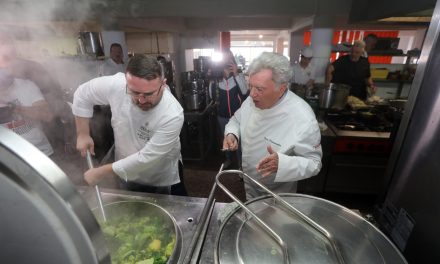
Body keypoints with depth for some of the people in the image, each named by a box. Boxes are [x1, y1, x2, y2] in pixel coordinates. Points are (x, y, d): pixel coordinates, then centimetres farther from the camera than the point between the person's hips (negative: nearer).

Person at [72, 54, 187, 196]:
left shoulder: (172, 115, -35)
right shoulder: (116, 84, -24)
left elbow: (146, 158, -30)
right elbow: (83, 94, -3)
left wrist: (101, 172, -21)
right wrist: (83, 134, -5)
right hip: (127, 175, 4)